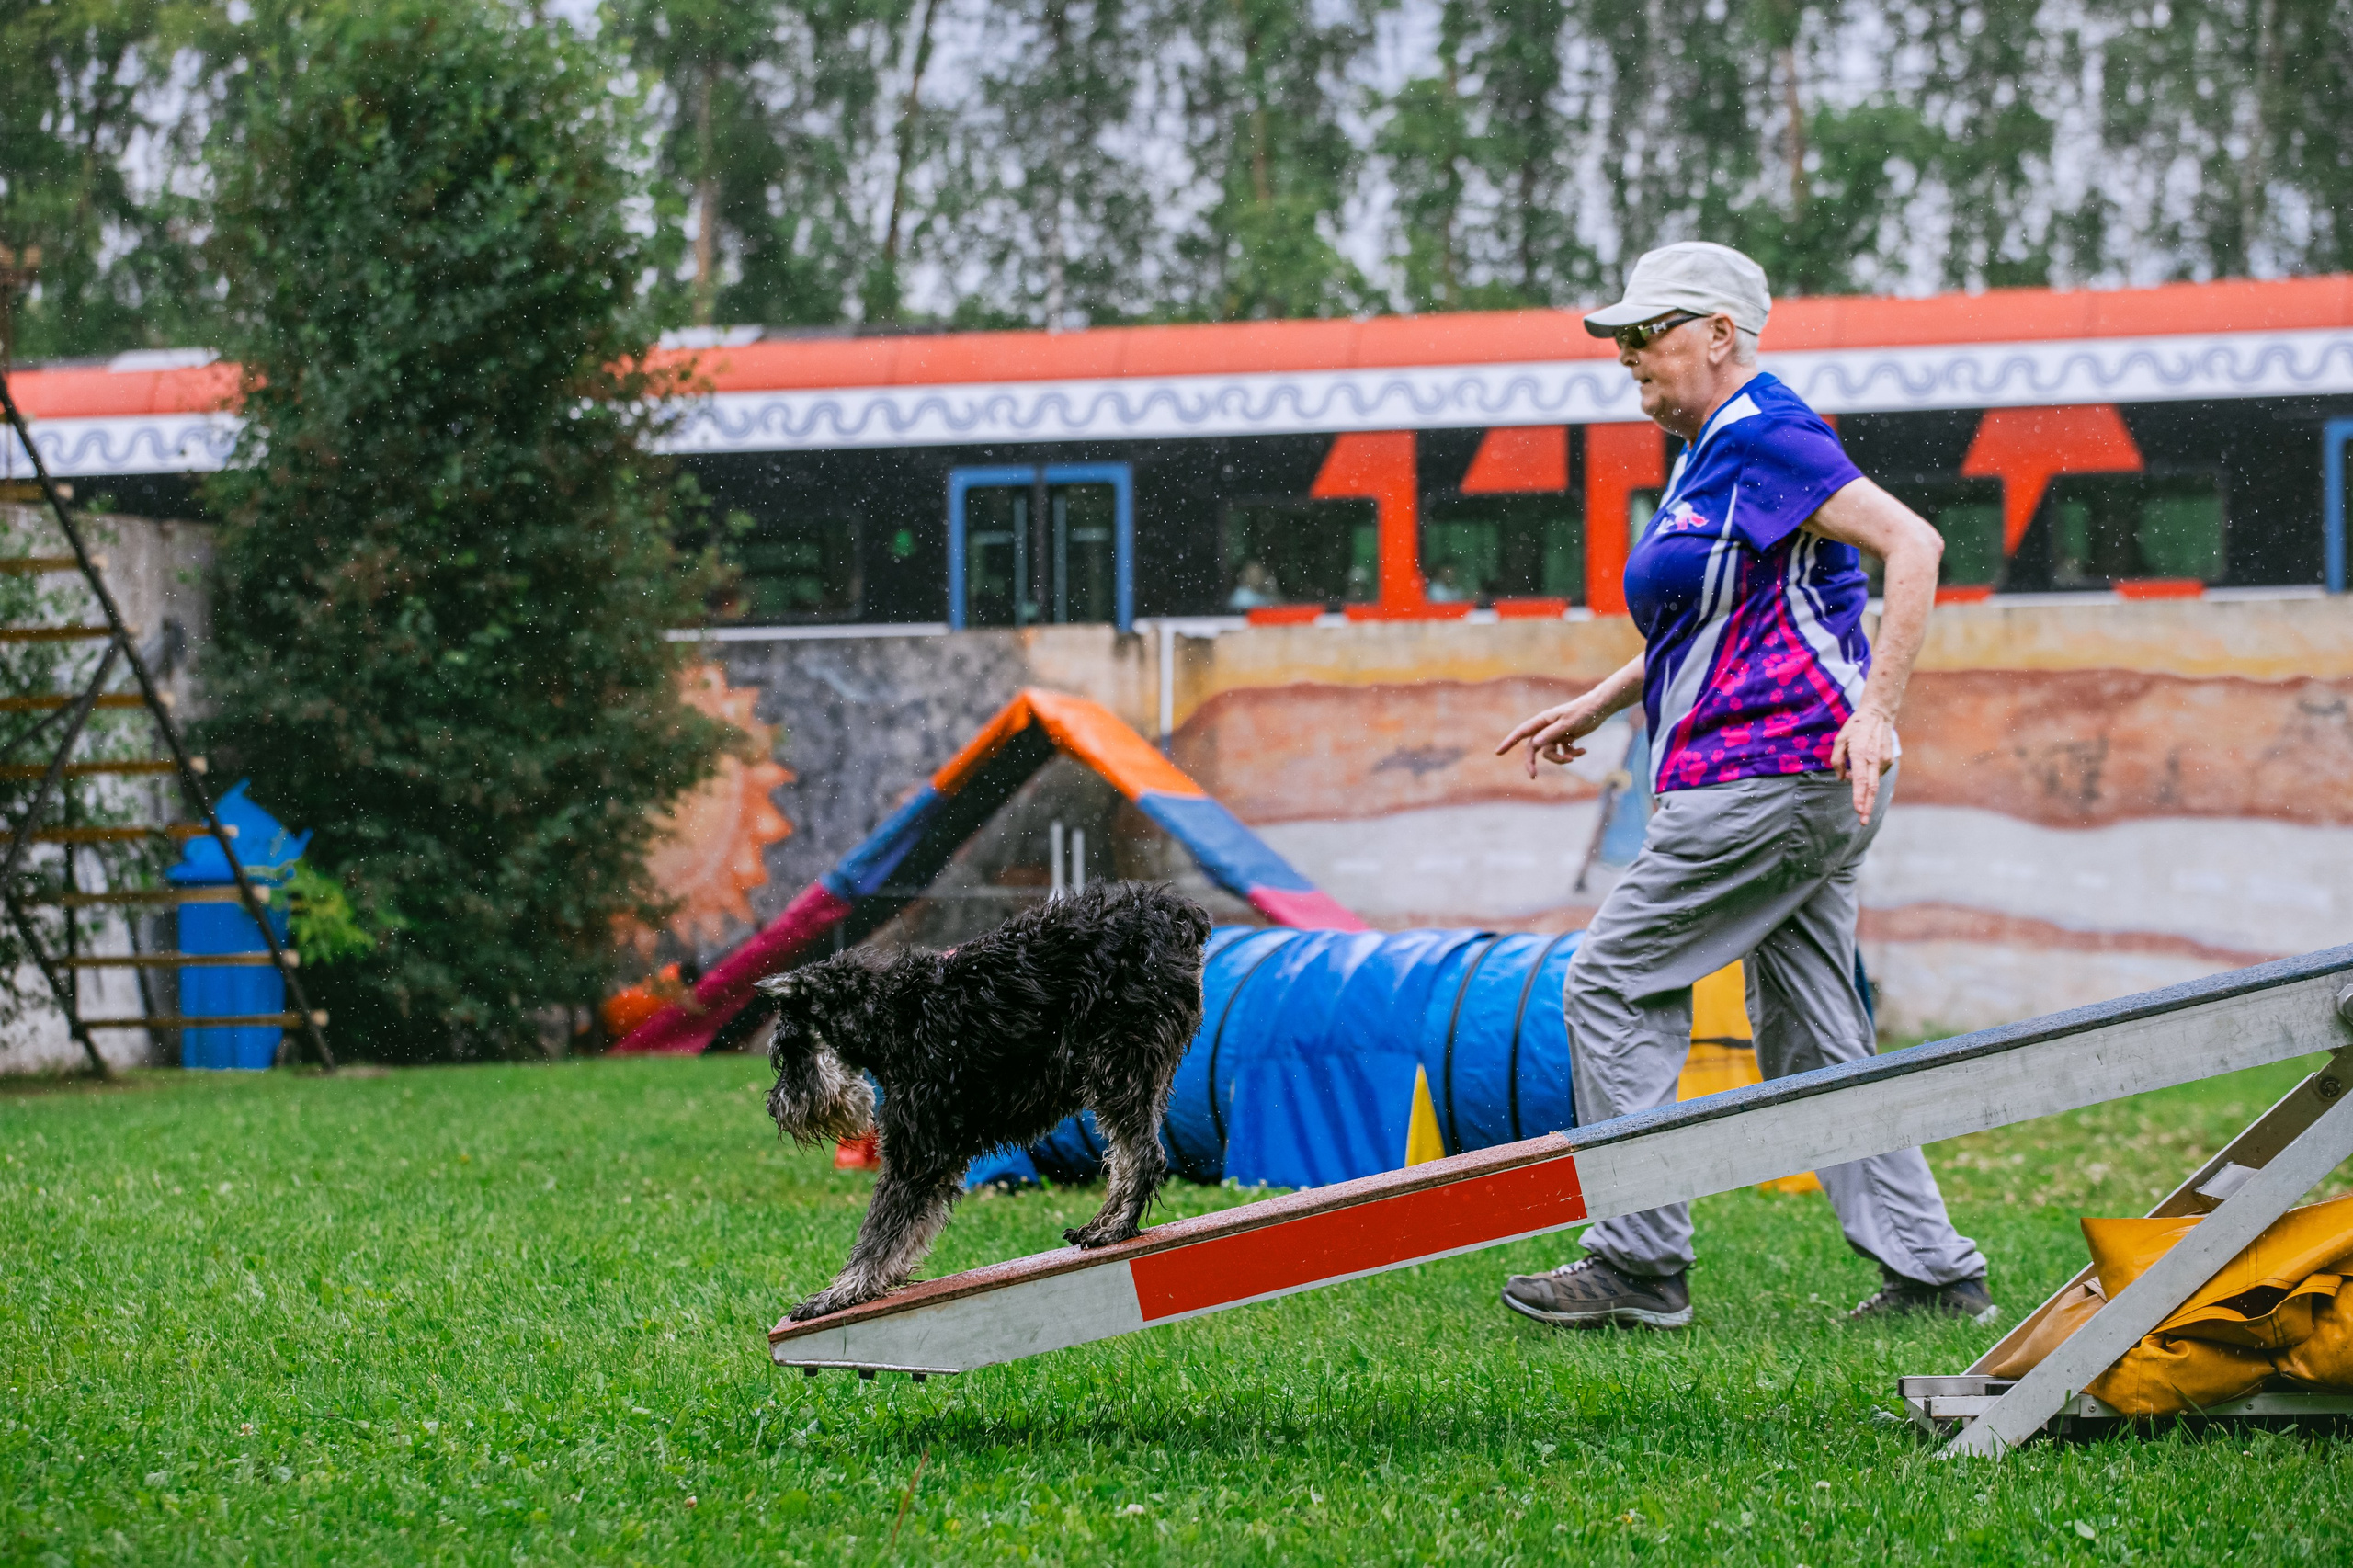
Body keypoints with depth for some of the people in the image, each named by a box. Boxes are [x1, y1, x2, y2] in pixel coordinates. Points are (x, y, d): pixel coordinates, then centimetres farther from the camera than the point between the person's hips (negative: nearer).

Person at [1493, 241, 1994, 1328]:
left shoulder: (1766, 439, -12)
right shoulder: (1712, 454, 20)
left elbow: (1911, 544, -21)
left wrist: (1875, 712, -27)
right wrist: (1598, 704, 29)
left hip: (1773, 776, -11)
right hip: (1806, 789, 11)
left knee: (1616, 984, -6)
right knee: (1812, 1040, 10)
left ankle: (1640, 1265, -5)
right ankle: (1929, 1271, 8)